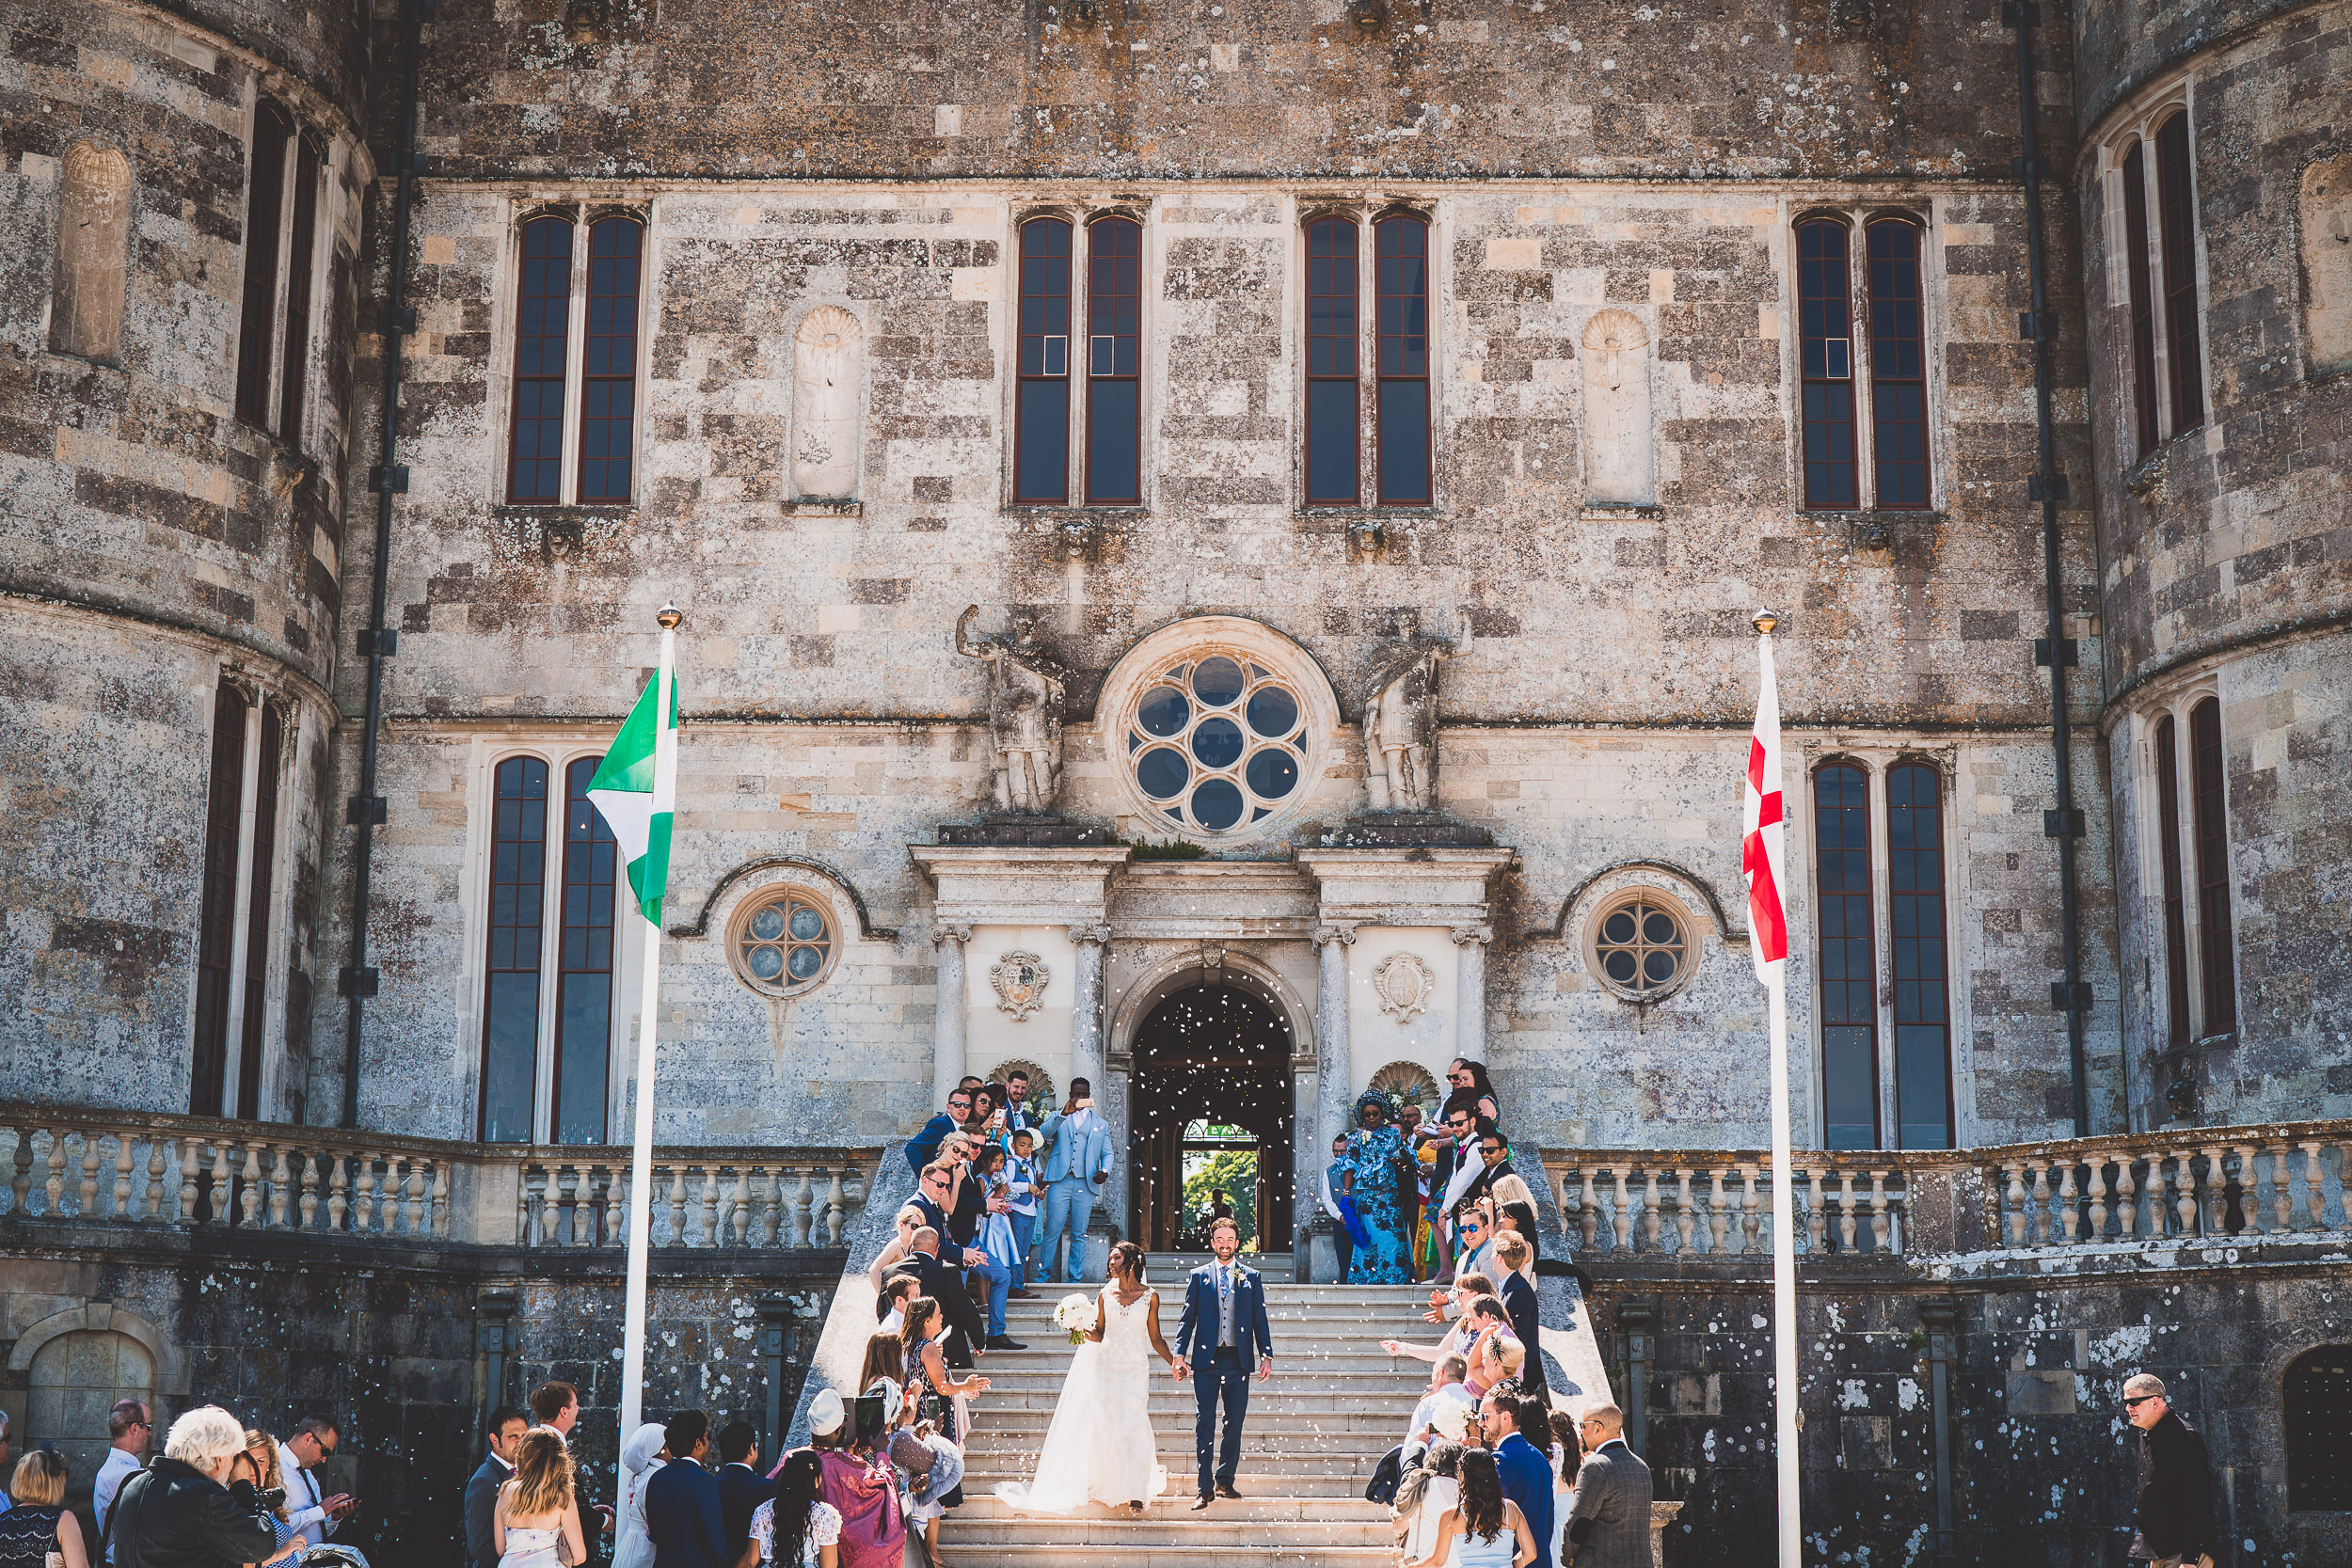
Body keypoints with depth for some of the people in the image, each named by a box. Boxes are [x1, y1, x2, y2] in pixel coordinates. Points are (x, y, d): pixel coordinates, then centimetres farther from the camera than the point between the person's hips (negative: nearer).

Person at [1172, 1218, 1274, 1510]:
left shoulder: (1251, 1278, 11)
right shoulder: (1198, 1276, 9)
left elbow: (1260, 1320, 11)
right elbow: (1187, 1319, 7)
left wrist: (1266, 1356, 2)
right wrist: (1180, 1354, -3)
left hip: (1238, 1361, 1)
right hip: (1206, 1360, -1)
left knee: (1235, 1424, 5)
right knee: (1204, 1424, -5)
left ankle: (1225, 1481, 17)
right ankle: (1204, 1488, -3)